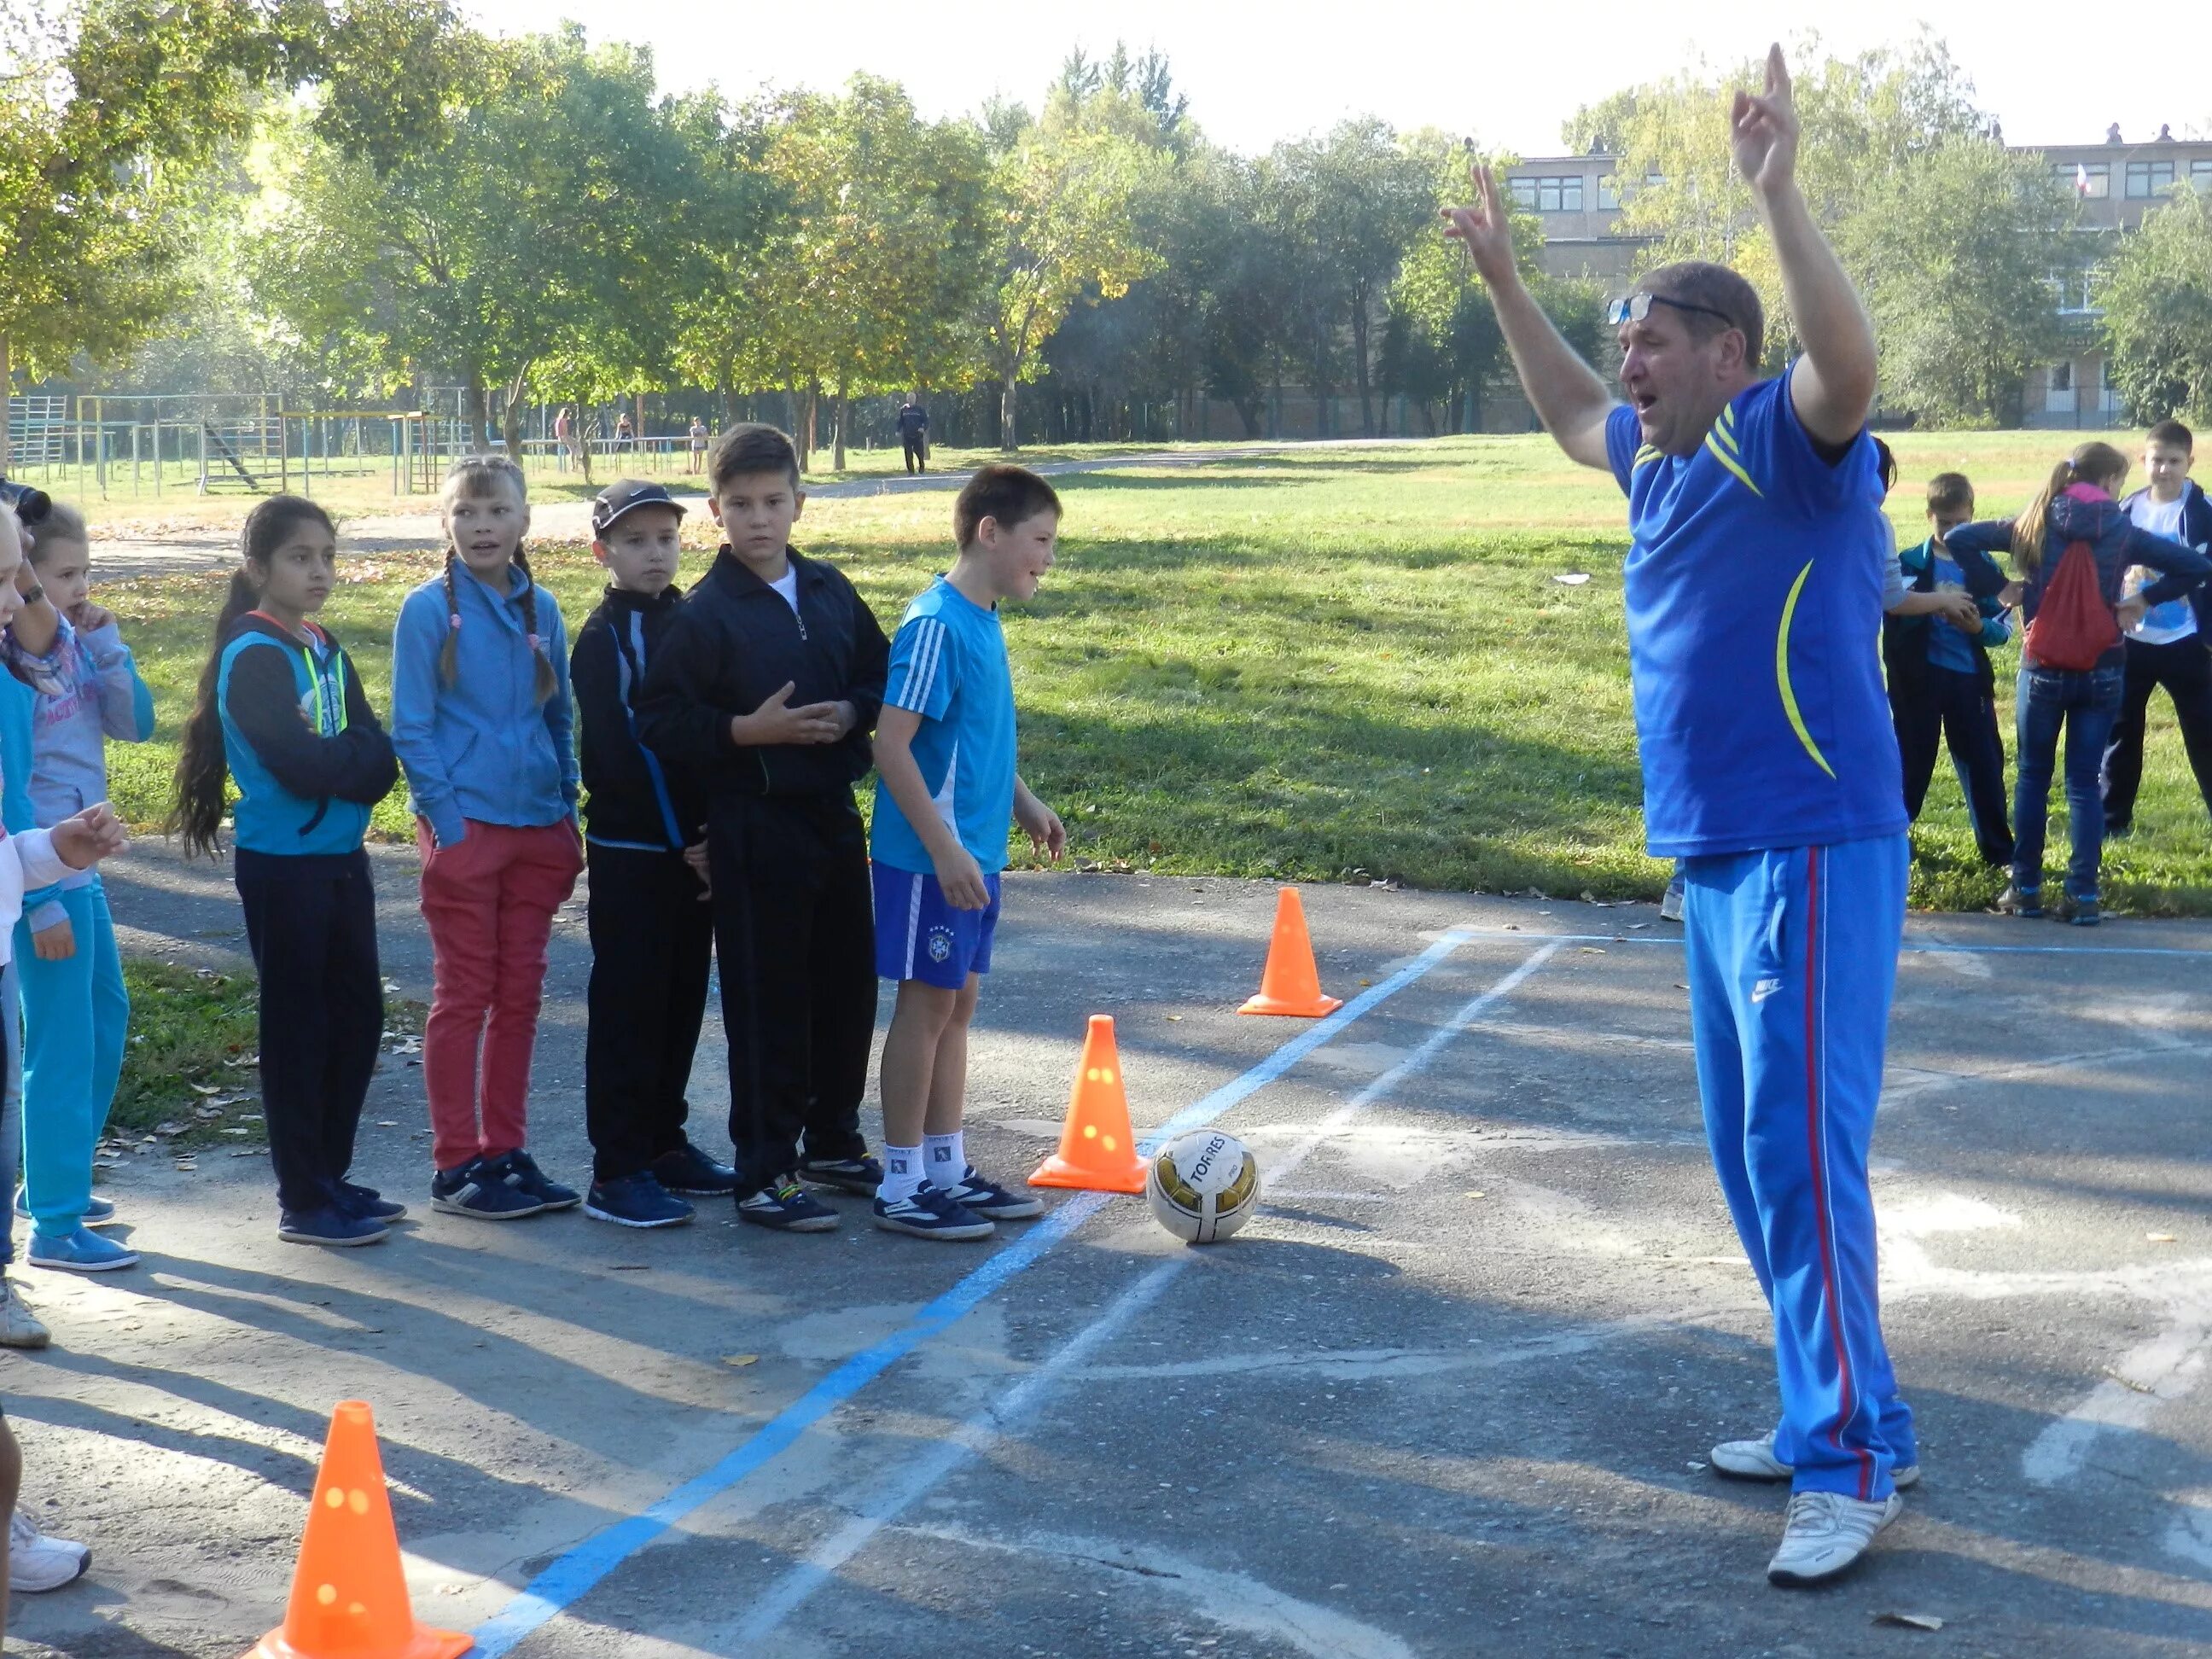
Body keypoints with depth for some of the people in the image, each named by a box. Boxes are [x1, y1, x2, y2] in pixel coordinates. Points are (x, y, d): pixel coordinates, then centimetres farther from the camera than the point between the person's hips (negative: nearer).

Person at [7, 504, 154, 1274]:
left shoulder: (72, 643, 4)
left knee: (107, 1017, 20)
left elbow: (134, 724, 3)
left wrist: (105, 643, -9)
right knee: (63, 1046, -4)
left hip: (80, 870, 9)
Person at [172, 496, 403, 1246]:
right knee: (297, 1028, 0)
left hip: (342, 859, 7)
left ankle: (332, 1175, 25)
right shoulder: (254, 656, -12)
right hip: (283, 865, -7)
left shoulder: (327, 651, 10)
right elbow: (300, 764, -23)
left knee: (356, 1016, 12)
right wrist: (355, 756, -8)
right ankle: (303, 1202, 10)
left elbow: (380, 758, 1)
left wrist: (334, 755, -16)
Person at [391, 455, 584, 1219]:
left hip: (537, 826, 5)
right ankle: (455, 1165, 9)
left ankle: (506, 1150, 20)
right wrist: (447, 825, -14)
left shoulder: (541, 609, 8)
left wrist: (568, 813, 7)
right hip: (465, 825, -5)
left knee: (520, 995, 10)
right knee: (463, 996, 1)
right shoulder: (429, 609, -6)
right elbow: (410, 730, -7)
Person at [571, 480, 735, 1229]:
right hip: (630, 851, -6)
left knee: (681, 1002, 13)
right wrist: (683, 836, -16)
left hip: (693, 848, 6)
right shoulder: (604, 638, -9)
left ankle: (664, 1144, 25)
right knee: (628, 1008, -3)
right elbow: (617, 753, -16)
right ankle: (617, 1171, 1)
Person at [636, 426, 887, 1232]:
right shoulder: (705, 614, -9)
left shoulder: (831, 591, 8)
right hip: (755, 825, -6)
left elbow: (880, 676, 18)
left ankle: (833, 1143, 31)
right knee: (766, 1002, -2)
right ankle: (762, 1174, 7)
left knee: (847, 986, 14)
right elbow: (660, 723, -12)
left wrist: (852, 714, -3)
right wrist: (748, 731, -21)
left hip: (833, 813, 6)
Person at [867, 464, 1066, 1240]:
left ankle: (948, 1170, 23)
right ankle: (903, 1186, 8)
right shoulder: (936, 624, -18)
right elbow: (891, 747, -22)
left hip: (974, 854, 9)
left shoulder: (983, 621, 10)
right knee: (927, 1005, -1)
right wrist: (945, 849, -23)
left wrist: (1023, 804, 19)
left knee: (958, 1004, 14)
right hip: (932, 858, -9)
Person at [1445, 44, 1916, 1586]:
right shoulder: (1661, 456, 15)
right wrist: (1506, 280, 34)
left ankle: (1852, 1459, -7)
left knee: (1800, 1143, -13)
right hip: (1714, 859, 10)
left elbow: (1851, 360, -33)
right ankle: (1837, 1417, 24)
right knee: (1752, 1151, 13)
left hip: (1814, 852, -10)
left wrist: (1779, 186, -34)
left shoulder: (1786, 441, -10)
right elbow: (1571, 412, 36)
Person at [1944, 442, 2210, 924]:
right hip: (2102, 673, 0)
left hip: (2042, 671, 0)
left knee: (2033, 777, 11)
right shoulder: (2123, 533, -2)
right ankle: (2084, 895, 1)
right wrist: (2145, 600, 3)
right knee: (2084, 783, 5)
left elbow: (1959, 538, -5)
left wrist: (1996, 586, 2)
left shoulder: (2037, 525, -1)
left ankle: (2026, 889, 12)